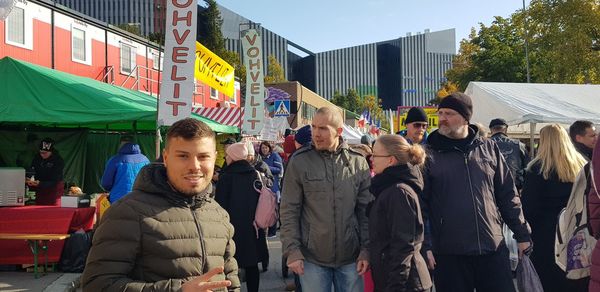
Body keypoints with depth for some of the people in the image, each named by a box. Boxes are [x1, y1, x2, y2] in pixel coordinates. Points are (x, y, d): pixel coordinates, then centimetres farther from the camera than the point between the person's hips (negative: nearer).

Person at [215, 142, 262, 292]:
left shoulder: (227, 176, -10)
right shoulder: (255, 174, 4)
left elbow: (220, 203, -9)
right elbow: (261, 199, 11)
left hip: (233, 225, -5)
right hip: (251, 227, 5)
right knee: (252, 264, 11)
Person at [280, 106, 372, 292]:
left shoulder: (358, 162, -1)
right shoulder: (299, 162, -6)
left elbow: (366, 210, 3)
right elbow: (289, 212, -4)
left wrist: (366, 249, -1)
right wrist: (292, 251, -8)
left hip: (350, 258, 2)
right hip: (312, 258, -1)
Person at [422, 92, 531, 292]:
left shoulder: (489, 149, 7)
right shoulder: (429, 155, -1)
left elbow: (507, 195, 11)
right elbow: (419, 203, -3)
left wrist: (522, 235, 10)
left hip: (493, 248, 2)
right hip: (449, 253, -2)